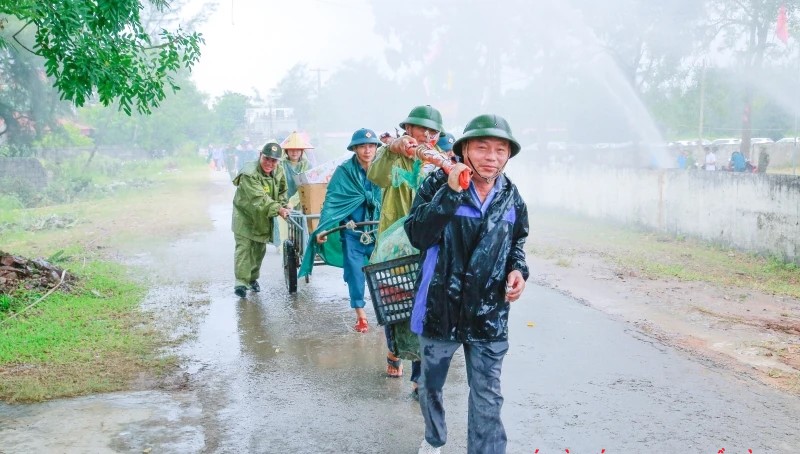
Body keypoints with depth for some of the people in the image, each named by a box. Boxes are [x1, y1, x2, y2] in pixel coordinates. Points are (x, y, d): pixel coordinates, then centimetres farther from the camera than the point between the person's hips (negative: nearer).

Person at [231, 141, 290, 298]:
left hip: (263, 219, 7)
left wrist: (284, 206, -10)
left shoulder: (279, 172, -5)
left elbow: (282, 191, 9)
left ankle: (253, 278, 30)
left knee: (259, 250, 14)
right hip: (245, 216, -6)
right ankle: (241, 282, -14)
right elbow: (259, 198, -38)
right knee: (243, 248, -13)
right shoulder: (249, 174, -29)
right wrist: (278, 209, -47)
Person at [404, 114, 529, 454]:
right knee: (431, 385, 20)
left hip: (488, 314, 1)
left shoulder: (511, 198, 0)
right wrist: (450, 192, -31)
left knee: (487, 398, 5)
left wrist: (518, 269, -5)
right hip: (441, 308, -1)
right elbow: (417, 235, -24)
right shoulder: (439, 183, -12)